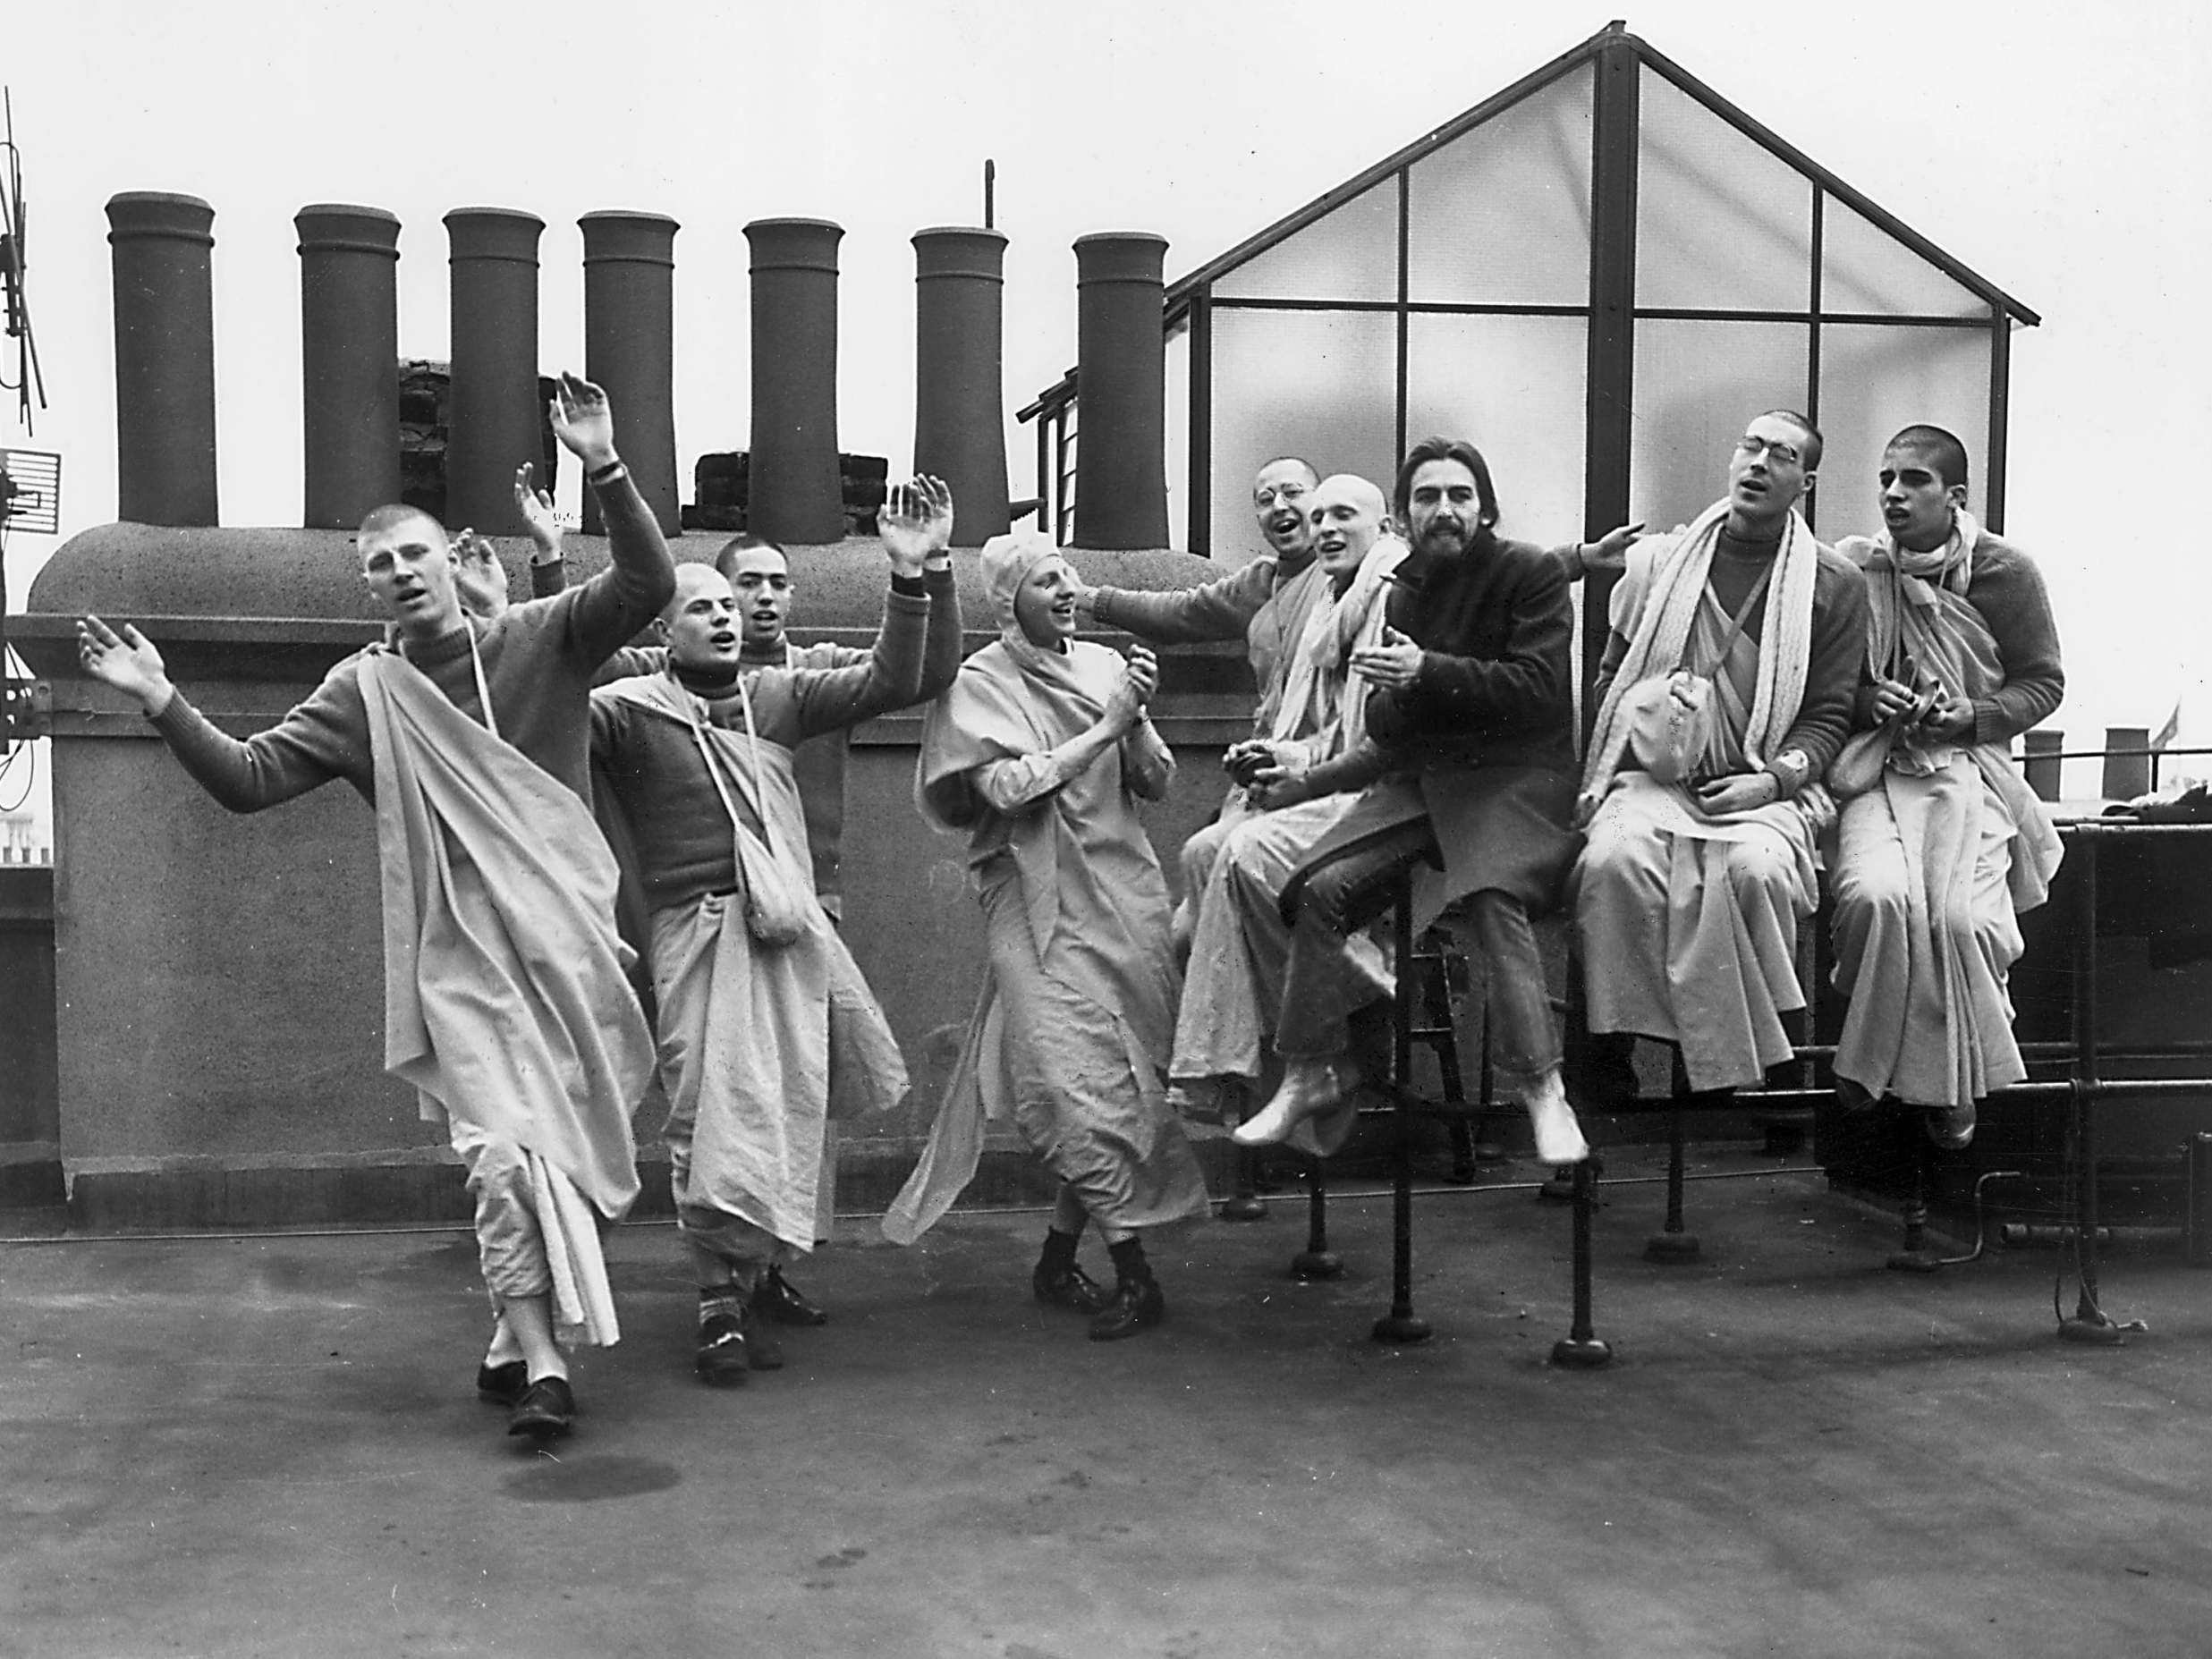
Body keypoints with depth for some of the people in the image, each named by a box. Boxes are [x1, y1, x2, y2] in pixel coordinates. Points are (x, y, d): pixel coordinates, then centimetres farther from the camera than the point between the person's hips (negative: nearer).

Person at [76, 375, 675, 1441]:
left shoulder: (541, 637, 3)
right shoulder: (362, 693, 6)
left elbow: (646, 586, -10)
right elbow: (249, 780, 3)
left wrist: (604, 470, -23)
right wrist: (163, 703, -10)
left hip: (566, 935, 1)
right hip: (458, 954, -1)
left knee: (562, 1143, 7)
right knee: (506, 1148, -13)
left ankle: (515, 1342, 22)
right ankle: (539, 1362, -8)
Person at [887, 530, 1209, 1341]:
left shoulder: (1103, 664, 11)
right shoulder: (978, 683, 0)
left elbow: (1156, 783, 10)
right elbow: (1006, 786, -14)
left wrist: (1138, 718, -8)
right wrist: (1104, 727, -10)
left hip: (1124, 892, 4)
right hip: (1041, 907, -4)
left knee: (1125, 1074, 3)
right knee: (1081, 1079, -13)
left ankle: (1058, 1257, 16)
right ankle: (1133, 1271, -7)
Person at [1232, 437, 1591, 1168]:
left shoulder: (1532, 572, -3)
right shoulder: (1402, 591, 15)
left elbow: (1537, 688, -14)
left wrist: (1428, 673, -22)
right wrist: (1389, 687, -9)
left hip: (1514, 775, -5)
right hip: (1418, 778, 6)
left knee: (1493, 897, -33)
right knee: (1323, 886, -13)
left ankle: (1541, 1088, -28)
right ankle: (1311, 1073, -2)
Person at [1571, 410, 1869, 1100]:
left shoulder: (1834, 583, 10)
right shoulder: (1659, 560, 15)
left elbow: (1828, 714, 6)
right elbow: (1611, 677, 21)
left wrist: (1772, 778, -10)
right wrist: (1645, 710, 0)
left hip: (1762, 788, -1)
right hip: (1652, 775, 1)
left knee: (1757, 868, -35)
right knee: (1614, 860, -32)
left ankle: (1722, 1057, -19)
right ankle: (1610, 1048, -21)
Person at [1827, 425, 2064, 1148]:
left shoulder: (2006, 572, 4)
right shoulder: (1851, 567, 6)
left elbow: (2042, 682, 10)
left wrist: (1969, 714, -8)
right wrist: (1869, 702, -8)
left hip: (1970, 768, 0)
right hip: (1875, 764, 0)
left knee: (1960, 916, -24)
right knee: (1876, 895, -30)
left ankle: (1955, 1080, 1)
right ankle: (1870, 1056, -7)